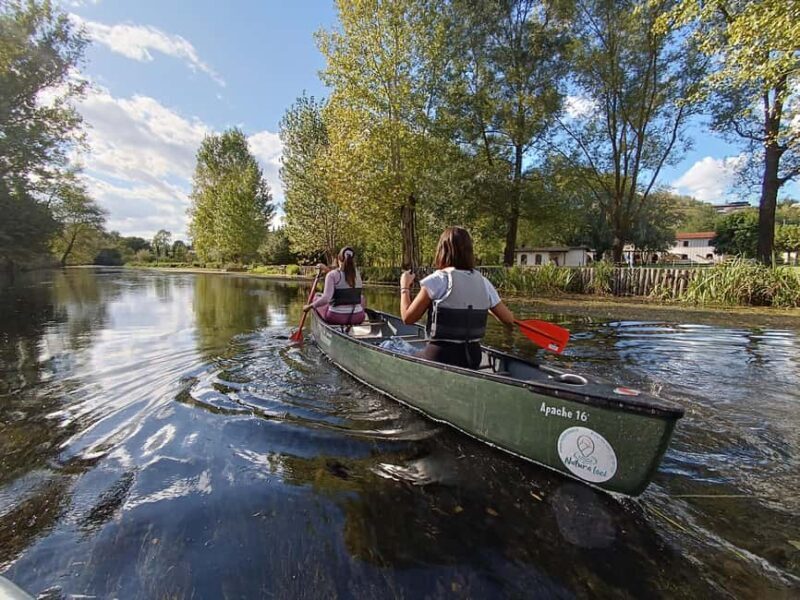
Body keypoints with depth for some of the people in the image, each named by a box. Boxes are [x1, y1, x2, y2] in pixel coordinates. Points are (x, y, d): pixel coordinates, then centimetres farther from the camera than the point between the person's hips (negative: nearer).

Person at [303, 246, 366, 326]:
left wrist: (310, 306, -9)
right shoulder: (357, 273, 4)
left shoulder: (332, 275, -12)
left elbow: (326, 298, -22)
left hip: (336, 318, -4)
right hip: (358, 318, 4)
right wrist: (326, 269, 26)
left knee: (316, 299, 24)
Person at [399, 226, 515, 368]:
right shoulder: (483, 282, 3)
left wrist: (405, 287, 7)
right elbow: (509, 319, 9)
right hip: (473, 357, 6)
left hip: (441, 357, -6)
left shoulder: (437, 280, -12)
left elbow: (408, 318, -8)